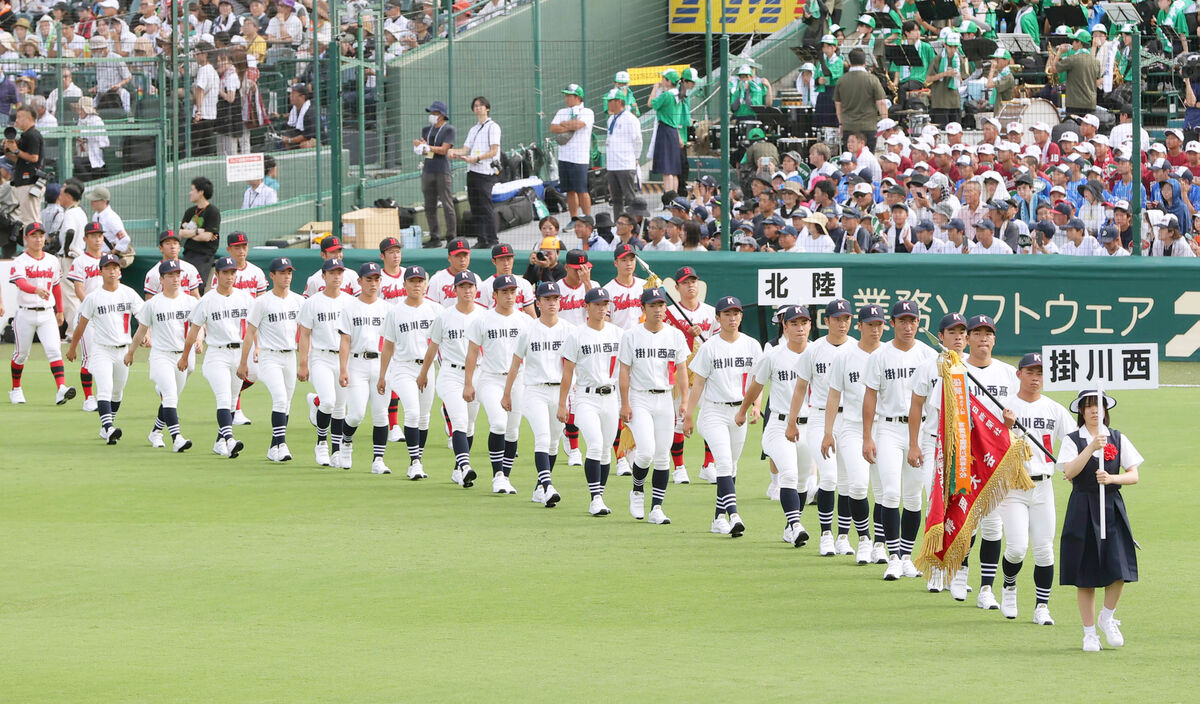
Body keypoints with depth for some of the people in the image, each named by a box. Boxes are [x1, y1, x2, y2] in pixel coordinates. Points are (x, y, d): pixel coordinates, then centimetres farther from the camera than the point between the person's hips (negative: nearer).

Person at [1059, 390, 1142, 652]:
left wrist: (1112, 478, -16)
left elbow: (1133, 475, 3)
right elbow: (1070, 472, -13)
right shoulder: (1073, 441, 3)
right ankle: (1089, 632, 12)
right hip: (1082, 510, -1)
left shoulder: (1118, 439, 8)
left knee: (1118, 567, -12)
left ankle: (1108, 616, 13)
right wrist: (1092, 447, -21)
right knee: (1084, 576, 1)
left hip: (1112, 508, 1)